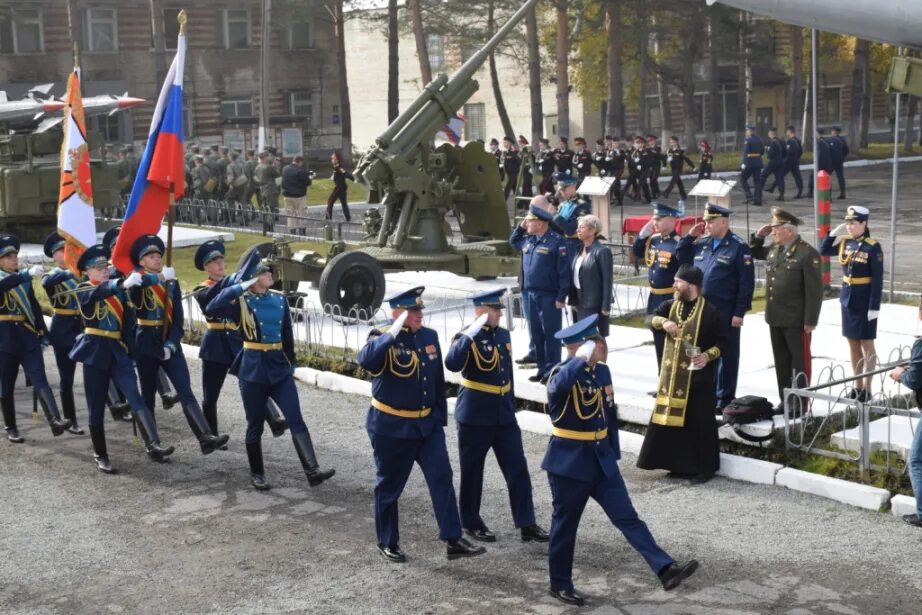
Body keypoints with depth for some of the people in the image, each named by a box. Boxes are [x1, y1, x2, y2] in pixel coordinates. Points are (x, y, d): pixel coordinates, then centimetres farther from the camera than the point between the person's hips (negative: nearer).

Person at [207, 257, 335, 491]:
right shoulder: (241, 302, -5)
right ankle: (257, 474, 21)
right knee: (255, 424, 6)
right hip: (253, 369, -4)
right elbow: (210, 310, -22)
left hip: (279, 367, 4)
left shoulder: (280, 300, 8)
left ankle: (313, 471, -10)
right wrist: (238, 287, -21)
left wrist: (291, 363, 17)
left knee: (296, 419, -5)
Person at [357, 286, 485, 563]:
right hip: (391, 426, -5)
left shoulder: (430, 336, 5)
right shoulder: (383, 338, -12)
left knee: (442, 478, -2)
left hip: (427, 424, 5)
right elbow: (366, 360, -35)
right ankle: (387, 542, 23)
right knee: (389, 485, 7)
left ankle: (453, 541, 1)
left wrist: (440, 416, 13)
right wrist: (392, 333, -35)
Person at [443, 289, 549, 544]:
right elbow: (452, 364, -31)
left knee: (518, 469, 2)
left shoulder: (504, 335, 9)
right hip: (475, 417, -6)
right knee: (472, 472, 7)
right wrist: (469, 336, -35)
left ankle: (526, 523, 7)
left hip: (504, 416, 6)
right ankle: (471, 523, 22)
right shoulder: (468, 337, -11)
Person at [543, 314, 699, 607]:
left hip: (601, 460, 6)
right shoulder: (562, 373, -15)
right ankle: (560, 584, 21)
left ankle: (665, 569, -5)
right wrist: (582, 358, -40)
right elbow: (558, 386, -43)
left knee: (628, 517, 1)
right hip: (569, 462, -6)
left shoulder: (602, 371, 6)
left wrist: (614, 454, 16)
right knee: (565, 524, 7)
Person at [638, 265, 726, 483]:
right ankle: (680, 464, 22)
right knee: (673, 418, 10)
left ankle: (706, 468, 10)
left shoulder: (709, 312, -10)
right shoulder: (672, 305, 6)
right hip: (672, 374, 6)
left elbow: (722, 342, -6)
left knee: (701, 422, 0)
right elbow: (653, 317, 4)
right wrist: (663, 322, -17)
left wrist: (708, 355, -23)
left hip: (698, 376, -6)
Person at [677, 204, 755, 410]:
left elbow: (746, 282, -12)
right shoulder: (701, 243, 11)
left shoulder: (738, 247, -8)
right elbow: (682, 260, 19)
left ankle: (724, 399, 12)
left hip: (725, 313, -6)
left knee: (726, 355, 4)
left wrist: (739, 312, -16)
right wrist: (689, 237, 7)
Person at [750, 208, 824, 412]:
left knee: (800, 362, 3)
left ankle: (800, 404, 10)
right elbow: (754, 253, 30)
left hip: (797, 321, -8)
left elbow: (814, 291, -15)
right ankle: (785, 401, 24)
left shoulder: (807, 254, -14)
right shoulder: (773, 249, 9)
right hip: (775, 318, 8)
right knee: (781, 362, 14)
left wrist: (810, 321, -17)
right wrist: (759, 235, 10)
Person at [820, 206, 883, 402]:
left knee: (867, 345, 2)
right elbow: (823, 251, 15)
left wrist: (874, 307, -18)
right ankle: (858, 385, 21)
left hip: (865, 301, -6)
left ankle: (867, 388, 9)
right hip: (847, 299, 6)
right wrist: (834, 233, 0)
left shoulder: (873, 247, -14)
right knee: (853, 343, 12)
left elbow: (878, 280, -15)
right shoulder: (845, 242, 3)